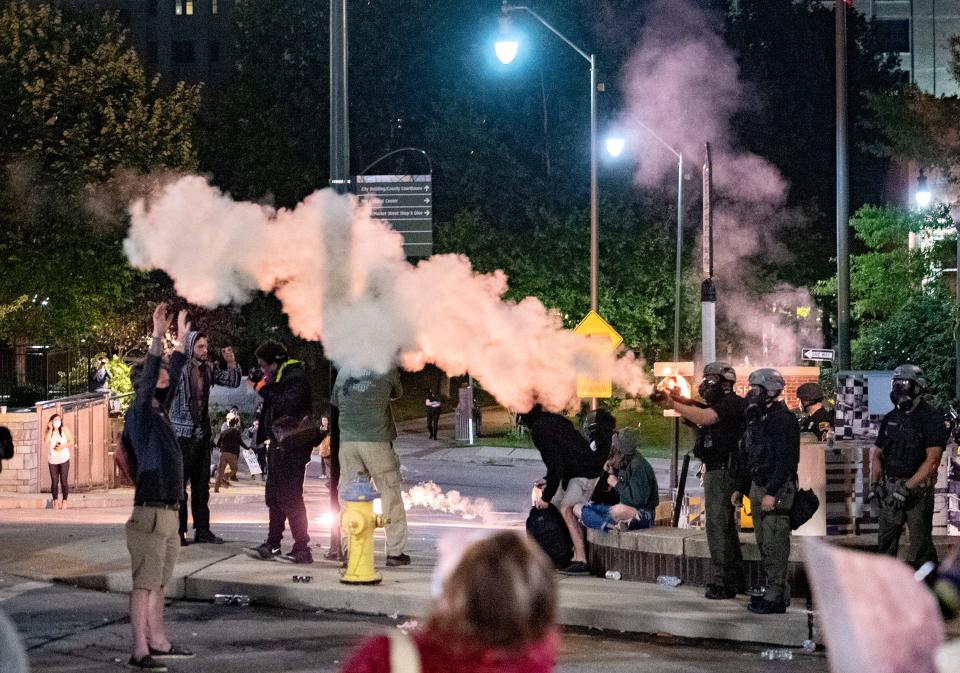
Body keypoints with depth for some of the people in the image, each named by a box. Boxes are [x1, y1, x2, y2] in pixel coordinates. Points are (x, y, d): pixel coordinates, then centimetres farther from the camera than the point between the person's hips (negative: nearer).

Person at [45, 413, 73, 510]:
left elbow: (71, 442, 0)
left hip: (64, 459, -1)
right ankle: (55, 501, 10)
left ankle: (64, 501, 4)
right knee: (54, 482, 1)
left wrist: (63, 446, -15)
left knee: (64, 481, -4)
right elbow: (46, 441, -17)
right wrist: (50, 429, -16)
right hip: (52, 460, 1)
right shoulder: (48, 431, 2)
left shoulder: (64, 429, -1)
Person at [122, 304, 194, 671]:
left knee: (158, 582, 15)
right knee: (144, 582, -7)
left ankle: (158, 643, 23)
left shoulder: (160, 413, 14)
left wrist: (181, 340, 33)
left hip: (168, 512, 9)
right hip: (150, 513, -9)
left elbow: (174, 378, 27)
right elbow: (147, 379, -24)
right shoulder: (139, 414, -8)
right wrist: (157, 337, -30)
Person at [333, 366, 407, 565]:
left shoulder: (343, 371, 6)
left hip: (347, 441, 3)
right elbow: (397, 393, 14)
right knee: (390, 495, 6)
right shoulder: (387, 369, -3)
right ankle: (395, 551, 6)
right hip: (377, 440, -3)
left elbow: (335, 401, 16)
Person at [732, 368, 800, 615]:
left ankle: (776, 597, -8)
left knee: (775, 543, -9)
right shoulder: (756, 419, 16)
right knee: (764, 543, 12)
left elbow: (786, 460, -20)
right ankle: (776, 589, 19)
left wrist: (772, 492, -25)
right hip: (758, 487, 10)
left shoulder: (783, 419, -13)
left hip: (777, 489, -10)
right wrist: (740, 488, 20)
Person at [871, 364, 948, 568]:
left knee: (920, 544, -4)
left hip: (918, 489, -6)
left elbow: (932, 460, -17)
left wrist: (907, 487, -21)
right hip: (890, 488, 6)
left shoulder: (932, 419, -9)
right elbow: (878, 454, 17)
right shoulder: (891, 418, 11)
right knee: (885, 542, 11)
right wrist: (875, 483, 2)